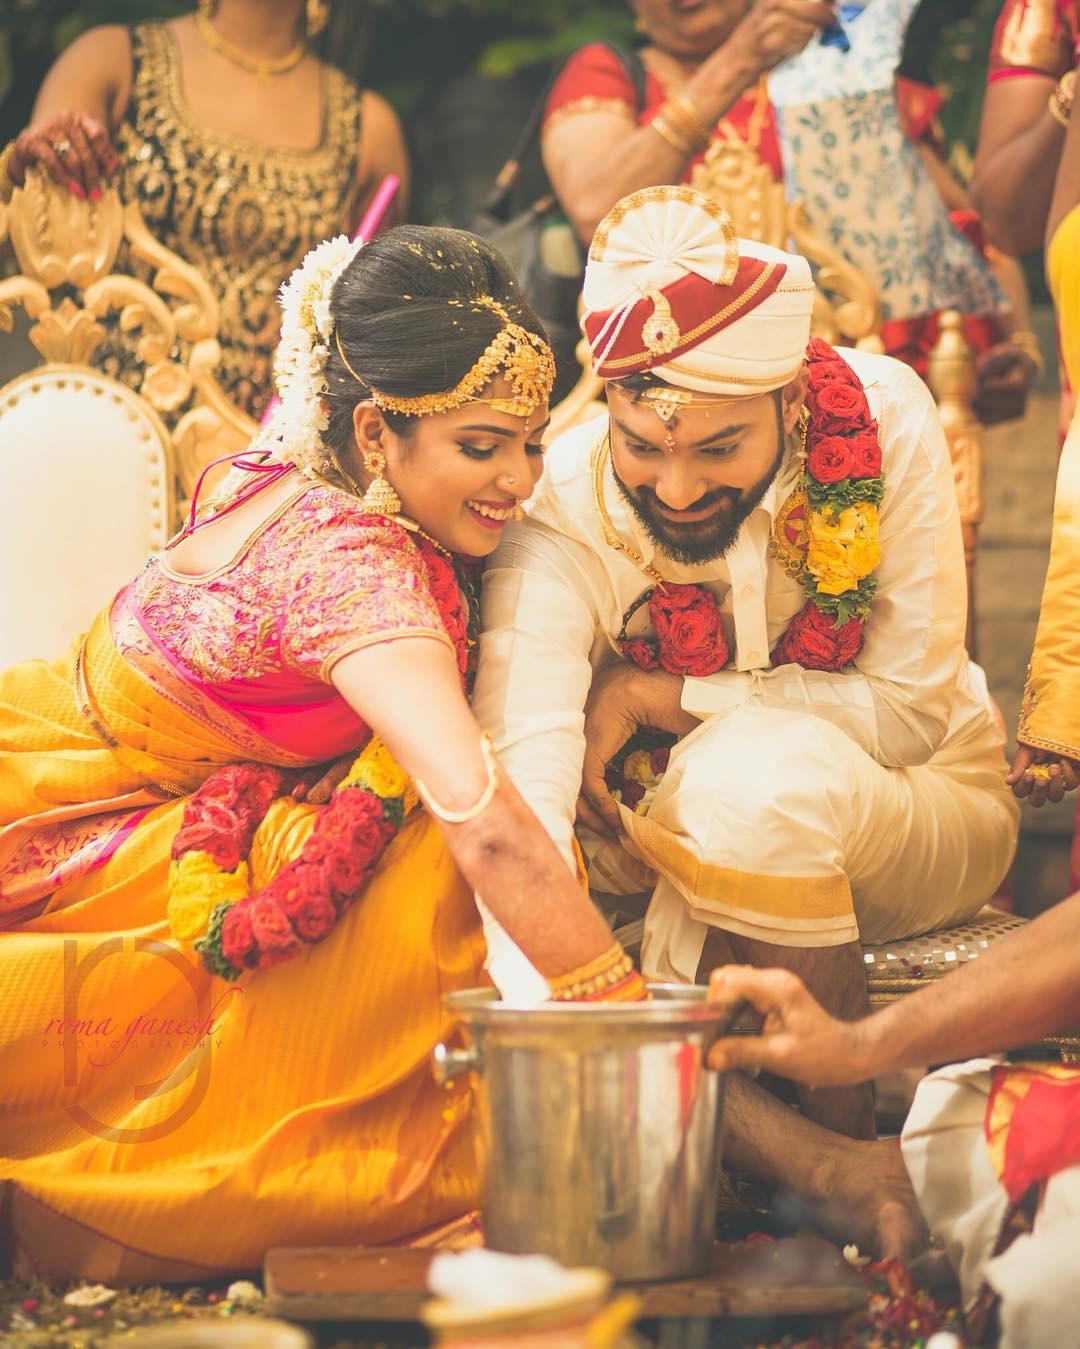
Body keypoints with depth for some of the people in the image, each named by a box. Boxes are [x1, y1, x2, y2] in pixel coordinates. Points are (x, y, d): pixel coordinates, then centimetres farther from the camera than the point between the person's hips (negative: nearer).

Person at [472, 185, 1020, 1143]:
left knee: (760, 769, -32)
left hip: (929, 820, -2)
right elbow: (519, 784, -38)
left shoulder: (882, 415, -22)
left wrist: (653, 696, -23)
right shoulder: (561, 525, -24)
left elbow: (913, 709, -17)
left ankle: (847, 1136, -16)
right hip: (680, 858, 2)